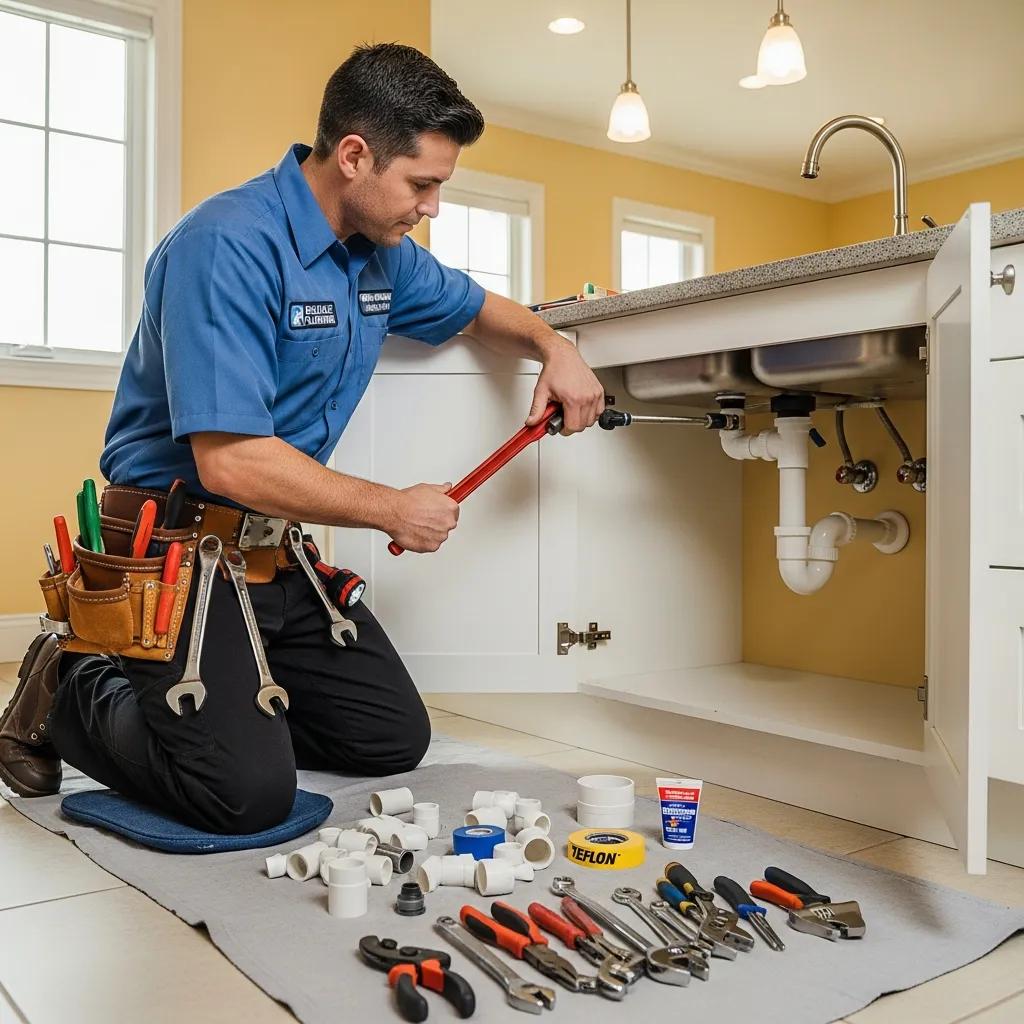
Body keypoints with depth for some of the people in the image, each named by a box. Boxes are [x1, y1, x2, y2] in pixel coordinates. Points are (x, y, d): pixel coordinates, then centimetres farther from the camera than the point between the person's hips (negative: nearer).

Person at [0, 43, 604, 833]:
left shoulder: (383, 254, 5)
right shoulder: (228, 247, -22)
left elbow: (477, 310, 25)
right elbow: (230, 463, -28)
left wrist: (552, 346, 2)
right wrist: (393, 510, -17)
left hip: (278, 551, 8)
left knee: (396, 739, 7)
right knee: (250, 793, -18)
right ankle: (75, 696, 8)